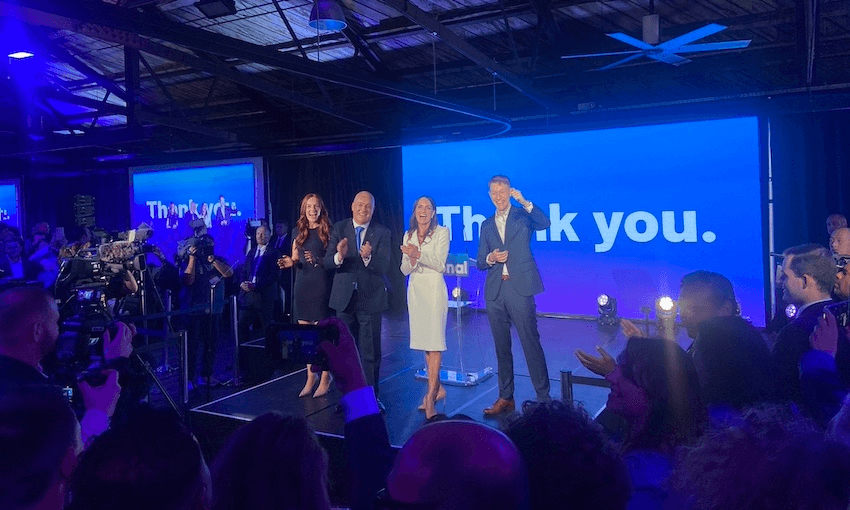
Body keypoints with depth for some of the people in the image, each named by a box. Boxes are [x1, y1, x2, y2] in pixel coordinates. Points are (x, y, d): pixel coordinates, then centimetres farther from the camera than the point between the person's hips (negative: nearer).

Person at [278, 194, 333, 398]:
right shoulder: (298, 231, 12)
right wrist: (290, 262, -6)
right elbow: (295, 258, 16)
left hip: (321, 285, -4)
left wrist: (317, 260, -19)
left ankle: (325, 379, 7)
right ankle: (311, 377, 17)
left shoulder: (328, 231, 0)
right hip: (302, 285, 4)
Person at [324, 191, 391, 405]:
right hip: (344, 298, 2)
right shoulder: (338, 229, 1)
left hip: (370, 298, -2)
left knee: (371, 353, 5)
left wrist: (368, 257, -34)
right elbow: (327, 262, -7)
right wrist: (339, 256, -29)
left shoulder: (382, 233, -4)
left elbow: (383, 266, -14)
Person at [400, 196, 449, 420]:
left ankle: (431, 396, -8)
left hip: (434, 290, -5)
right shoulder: (408, 236, 12)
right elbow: (404, 270, 8)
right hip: (415, 290, 5)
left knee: (434, 342, -9)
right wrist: (411, 259, -13)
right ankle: (437, 388, 22)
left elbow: (440, 264, -9)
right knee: (424, 341, 9)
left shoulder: (442, 232, -2)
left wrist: (418, 254, -22)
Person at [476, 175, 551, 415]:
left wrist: (524, 202, -25)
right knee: (502, 347, 10)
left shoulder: (523, 215, 6)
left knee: (531, 343, -6)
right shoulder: (486, 225, 16)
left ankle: (543, 398, 1)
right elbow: (480, 263, 15)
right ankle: (505, 397, 19)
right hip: (495, 292, 5)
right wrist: (490, 258, -6)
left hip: (520, 288, -4)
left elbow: (545, 223, -17)